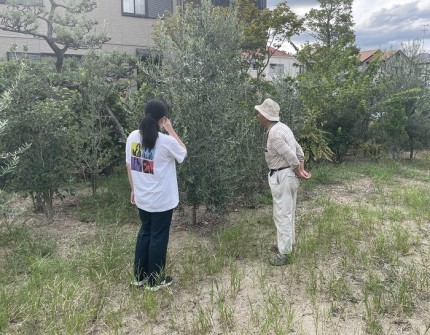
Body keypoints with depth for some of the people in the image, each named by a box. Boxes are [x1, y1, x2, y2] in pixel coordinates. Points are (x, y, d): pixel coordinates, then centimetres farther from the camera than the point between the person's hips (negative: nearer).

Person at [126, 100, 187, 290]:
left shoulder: (132, 137, -3)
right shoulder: (166, 141, -19)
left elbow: (129, 166, 5)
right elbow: (183, 153, 1)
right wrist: (171, 130, 1)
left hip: (142, 198, 6)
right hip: (162, 200, -5)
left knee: (144, 233, 21)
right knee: (158, 238, 9)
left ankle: (140, 276, 32)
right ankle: (155, 280, 23)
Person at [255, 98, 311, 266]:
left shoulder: (274, 133, -22)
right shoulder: (282, 127, 10)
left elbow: (290, 155, -23)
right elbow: (298, 149, 13)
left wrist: (298, 173, -9)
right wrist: (302, 170, 8)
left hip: (282, 177, -10)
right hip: (289, 175, 10)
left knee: (282, 215, -1)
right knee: (288, 213, 20)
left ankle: (284, 253, 8)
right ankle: (287, 243, 34)